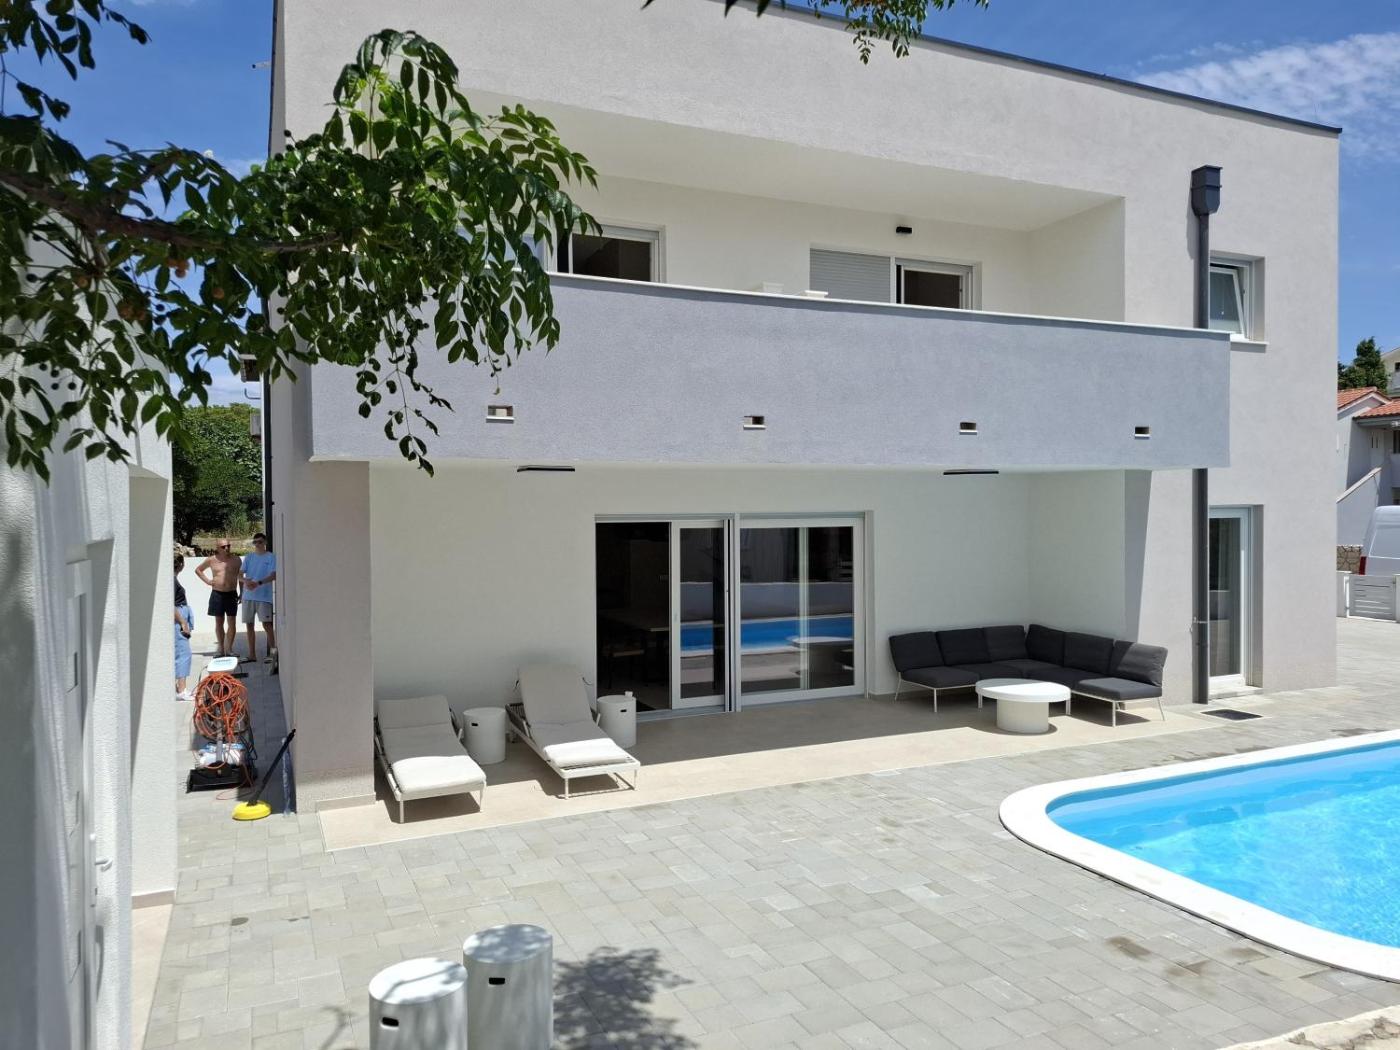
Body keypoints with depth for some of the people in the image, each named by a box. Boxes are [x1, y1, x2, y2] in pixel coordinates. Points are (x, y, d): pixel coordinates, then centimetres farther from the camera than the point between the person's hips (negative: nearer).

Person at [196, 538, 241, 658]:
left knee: (232, 622, -3)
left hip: (231, 594, -1)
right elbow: (197, 569, 18)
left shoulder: (236, 560, 2)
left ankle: (229, 649, 2)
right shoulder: (212, 560, 3)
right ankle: (221, 649, 13)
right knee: (219, 622, 6)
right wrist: (207, 580, 4)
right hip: (217, 594, 1)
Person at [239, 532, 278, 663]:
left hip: (264, 596, -5)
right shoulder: (248, 557, 13)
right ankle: (252, 654, 15)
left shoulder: (271, 557, 1)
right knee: (249, 624, 8)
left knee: (267, 624, -11)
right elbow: (239, 575, 8)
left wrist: (258, 583, -25)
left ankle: (273, 652, -5)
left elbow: (274, 575, -11)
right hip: (248, 596, 5)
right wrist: (245, 580, -16)